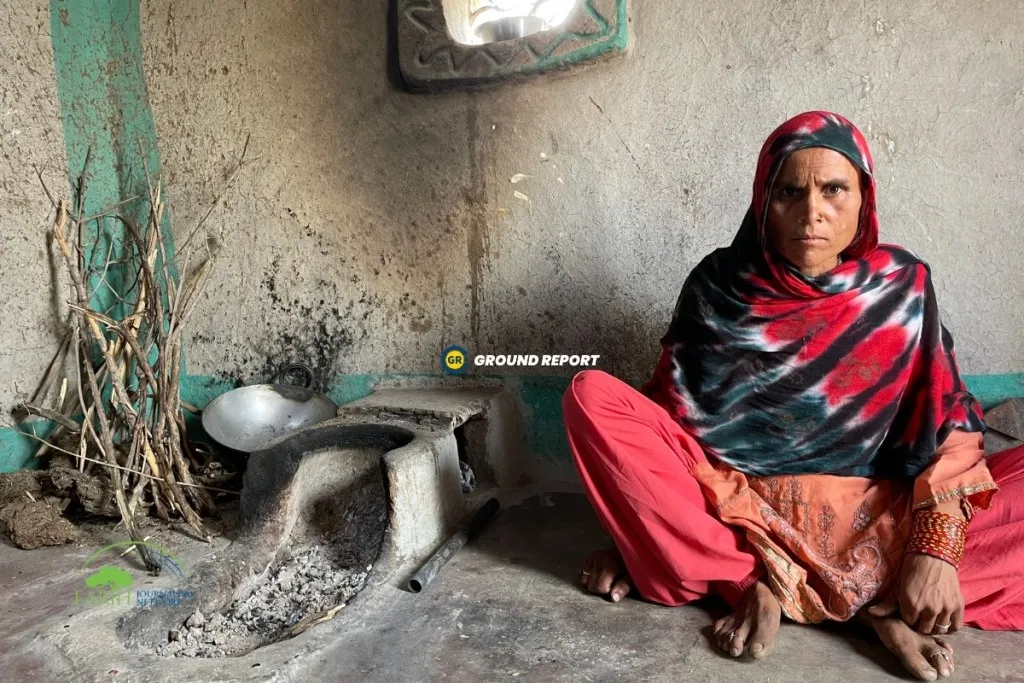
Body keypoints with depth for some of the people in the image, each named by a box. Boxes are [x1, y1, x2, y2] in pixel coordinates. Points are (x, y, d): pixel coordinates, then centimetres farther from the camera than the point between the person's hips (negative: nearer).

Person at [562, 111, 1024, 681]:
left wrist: (935, 547, -18)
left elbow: (948, 427, -3)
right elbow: (668, 416, -2)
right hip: (736, 508, 0)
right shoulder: (718, 285, -4)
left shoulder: (903, 286, -2)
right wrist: (634, 535, -8)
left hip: (873, 517, 1)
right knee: (591, 397, -23)